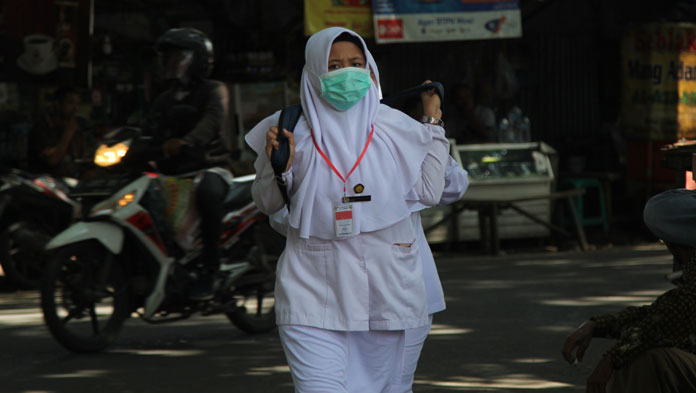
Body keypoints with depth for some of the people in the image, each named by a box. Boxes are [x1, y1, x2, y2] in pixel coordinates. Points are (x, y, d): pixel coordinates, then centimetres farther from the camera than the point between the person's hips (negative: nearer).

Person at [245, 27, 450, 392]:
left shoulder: (394, 128, 5)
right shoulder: (291, 129, 0)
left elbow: (429, 192, 9)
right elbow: (267, 205, 9)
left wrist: (434, 126, 12)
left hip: (382, 285, 2)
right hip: (313, 287, -2)